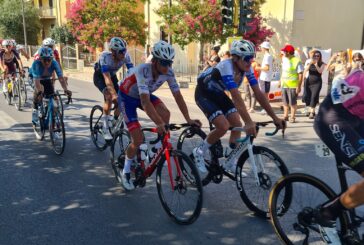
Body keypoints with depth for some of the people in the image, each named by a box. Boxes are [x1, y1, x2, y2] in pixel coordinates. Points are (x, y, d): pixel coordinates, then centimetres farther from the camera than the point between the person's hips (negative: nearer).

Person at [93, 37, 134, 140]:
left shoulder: (126, 56, -26)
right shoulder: (105, 56, -37)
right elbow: (107, 78, -43)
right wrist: (114, 94, -54)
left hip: (112, 75, 5)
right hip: (99, 76, -4)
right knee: (109, 96, -29)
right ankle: (105, 128, -18)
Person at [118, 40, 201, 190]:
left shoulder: (168, 72, -22)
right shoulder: (142, 71, -38)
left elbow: (178, 95, -19)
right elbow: (145, 102, -46)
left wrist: (188, 119, -27)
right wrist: (158, 123, -56)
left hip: (145, 95, 5)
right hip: (127, 97, -5)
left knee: (165, 114, -25)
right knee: (138, 140, -13)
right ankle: (126, 173, 11)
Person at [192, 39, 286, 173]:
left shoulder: (247, 69, -14)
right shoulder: (227, 66, -35)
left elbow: (259, 94, -15)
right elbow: (236, 97, -43)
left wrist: (275, 118, -19)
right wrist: (249, 122, -50)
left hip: (218, 94, 7)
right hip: (204, 93, -7)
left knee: (237, 124, -4)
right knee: (223, 126, -22)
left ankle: (230, 162, 12)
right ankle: (199, 152, 2)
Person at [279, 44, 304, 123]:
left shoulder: (297, 61, -15)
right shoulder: (284, 59, 8)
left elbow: (300, 74, -15)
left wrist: (299, 86, -17)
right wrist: (280, 81, 18)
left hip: (293, 85, -7)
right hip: (284, 85, 7)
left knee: (292, 102, 1)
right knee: (285, 102, 14)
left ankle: (292, 117, 12)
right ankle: (285, 116, 25)